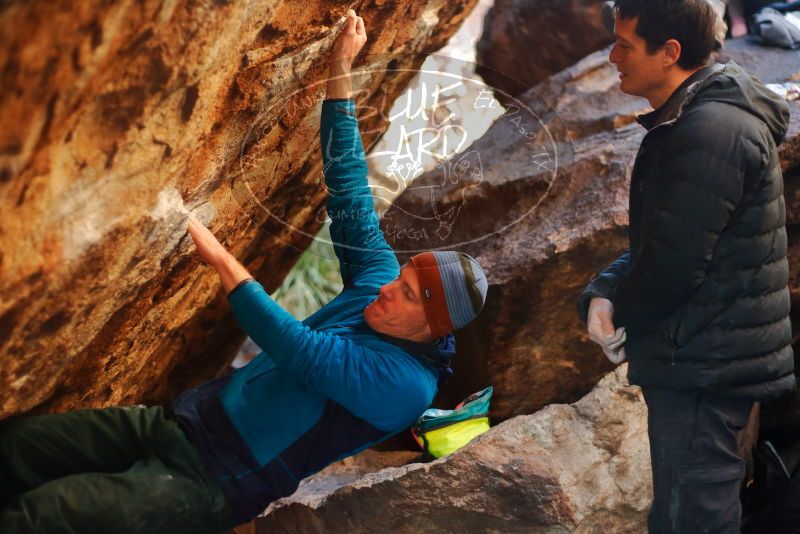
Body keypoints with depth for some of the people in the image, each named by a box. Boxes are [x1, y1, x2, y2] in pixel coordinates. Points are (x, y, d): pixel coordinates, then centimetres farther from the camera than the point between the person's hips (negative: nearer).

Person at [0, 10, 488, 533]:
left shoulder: (405, 385, -18)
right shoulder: (378, 281, 6)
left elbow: (304, 354, -28)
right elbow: (350, 193, 8)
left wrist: (222, 258, -26)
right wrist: (341, 69, 3)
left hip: (217, 484, -8)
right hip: (186, 418, 8)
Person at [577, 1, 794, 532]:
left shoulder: (709, 133, -22)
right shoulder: (690, 120, 12)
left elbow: (673, 262, -24)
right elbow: (654, 239, 16)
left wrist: (620, 314, -5)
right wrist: (605, 292, -2)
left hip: (703, 368, -10)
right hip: (700, 356, 11)